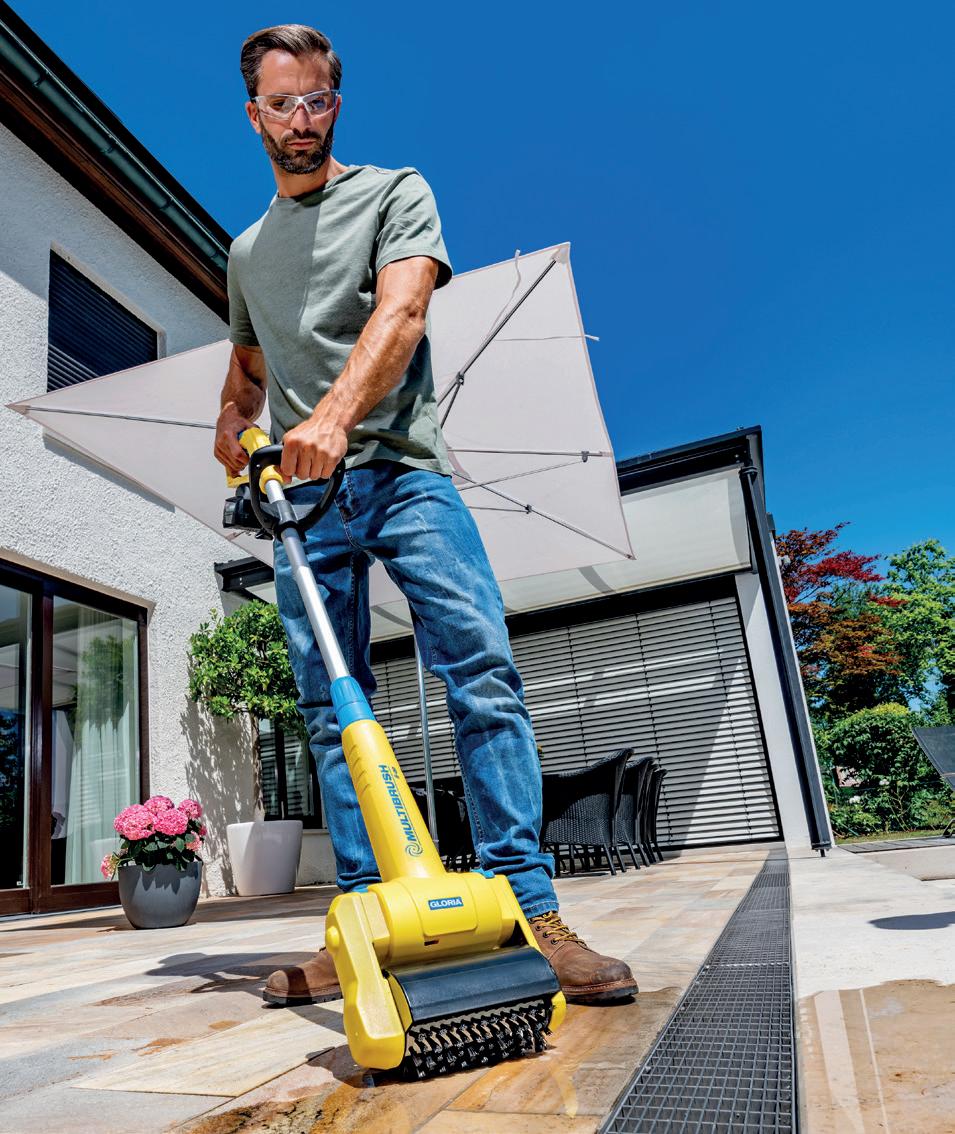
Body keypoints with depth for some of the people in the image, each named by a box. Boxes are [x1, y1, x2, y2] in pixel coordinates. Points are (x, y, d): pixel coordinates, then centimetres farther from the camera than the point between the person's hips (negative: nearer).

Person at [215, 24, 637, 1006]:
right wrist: (231, 424, 14)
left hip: (403, 474, -4)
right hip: (303, 495, 5)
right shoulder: (246, 251, 27)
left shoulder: (394, 193, 10)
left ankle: (530, 913, -13)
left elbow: (401, 309, -9)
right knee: (331, 714, -1)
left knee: (483, 677, -17)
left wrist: (332, 415, -26)